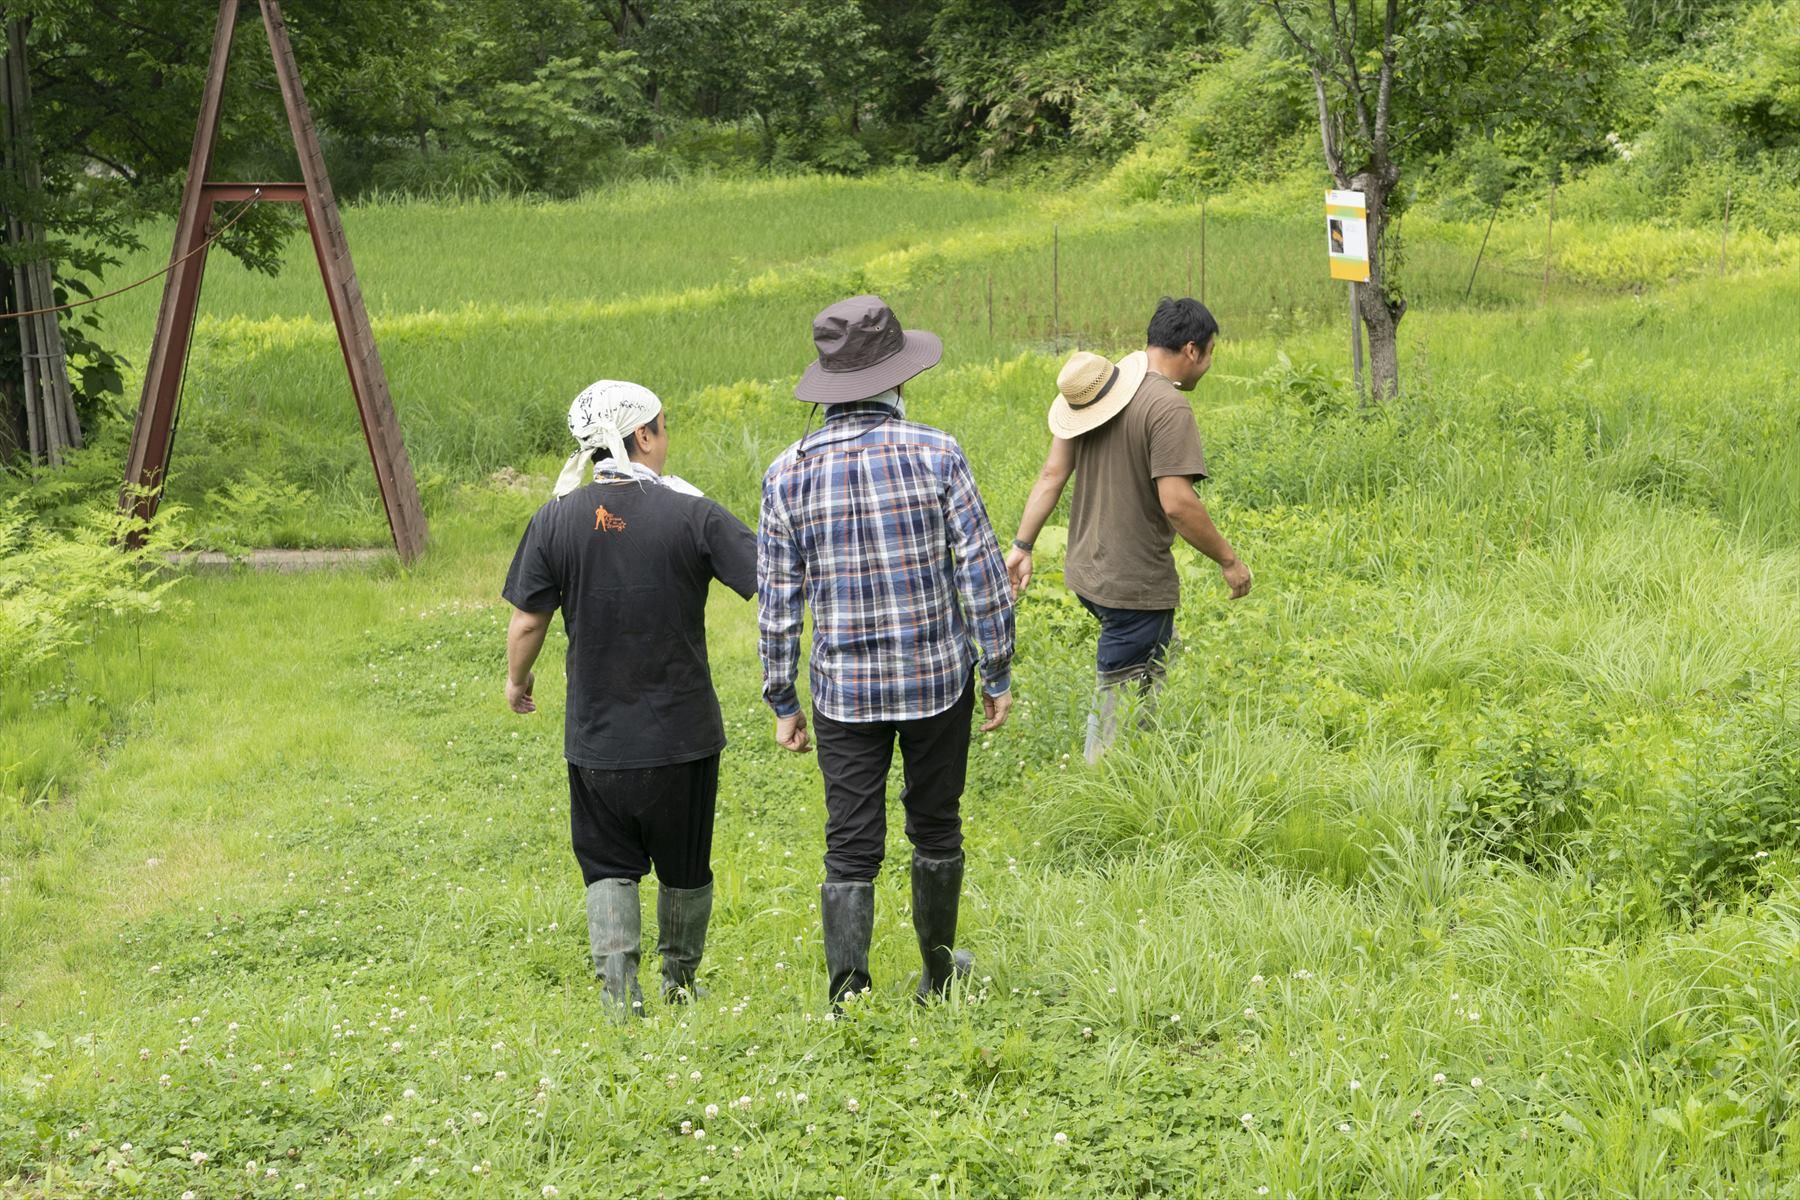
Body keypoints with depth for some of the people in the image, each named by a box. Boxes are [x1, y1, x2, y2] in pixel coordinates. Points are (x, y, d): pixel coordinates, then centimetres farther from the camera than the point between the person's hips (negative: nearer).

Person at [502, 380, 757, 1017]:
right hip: (682, 733, -1)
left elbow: (527, 622, -2)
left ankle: (619, 983, -1)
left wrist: (517, 680, 17)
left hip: (596, 735, 1)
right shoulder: (692, 515, -11)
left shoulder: (556, 520, -6)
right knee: (684, 867, 18)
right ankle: (680, 980, 32)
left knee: (609, 865, 14)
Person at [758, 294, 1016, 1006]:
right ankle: (938, 974, 33)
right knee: (935, 828, 17)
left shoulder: (788, 474, -5)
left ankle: (849, 999, -5)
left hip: (844, 690, 1)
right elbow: (982, 574, -8)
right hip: (939, 679, 0)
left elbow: (776, 603, 0)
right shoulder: (937, 454, -10)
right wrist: (998, 674, 2)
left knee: (850, 849, 4)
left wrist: (782, 702, 9)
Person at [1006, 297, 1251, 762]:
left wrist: (1023, 544, 11)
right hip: (1136, 585, -9)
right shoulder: (1169, 408, -19)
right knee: (1122, 705, 1)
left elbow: (1052, 473, 7)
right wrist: (1229, 559, -14)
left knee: (1155, 667, 25)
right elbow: (1177, 503, -26)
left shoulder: (1102, 387, 7)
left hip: (1088, 573, 9)